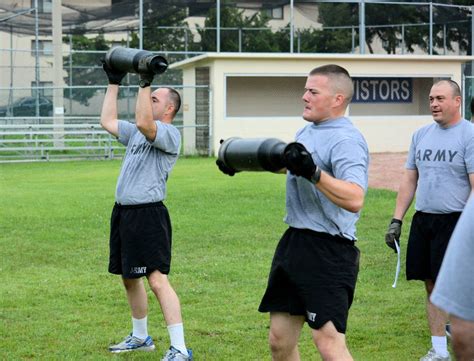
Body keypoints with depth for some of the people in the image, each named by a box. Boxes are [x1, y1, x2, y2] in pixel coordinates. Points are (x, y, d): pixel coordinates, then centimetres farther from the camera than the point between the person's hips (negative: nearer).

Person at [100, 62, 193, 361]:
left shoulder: (170, 134, -9)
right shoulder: (138, 132, 19)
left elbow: (144, 122, -28)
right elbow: (108, 121, 24)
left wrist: (146, 83, -26)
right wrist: (114, 83, 25)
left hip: (148, 213, -10)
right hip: (124, 211, 10)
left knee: (157, 279, -16)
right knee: (130, 278, 18)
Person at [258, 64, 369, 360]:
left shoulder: (346, 140, -16)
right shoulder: (308, 131, 13)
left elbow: (354, 199, -31)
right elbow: (291, 165, 35)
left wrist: (312, 172, -39)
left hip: (327, 251, -10)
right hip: (294, 243, 10)